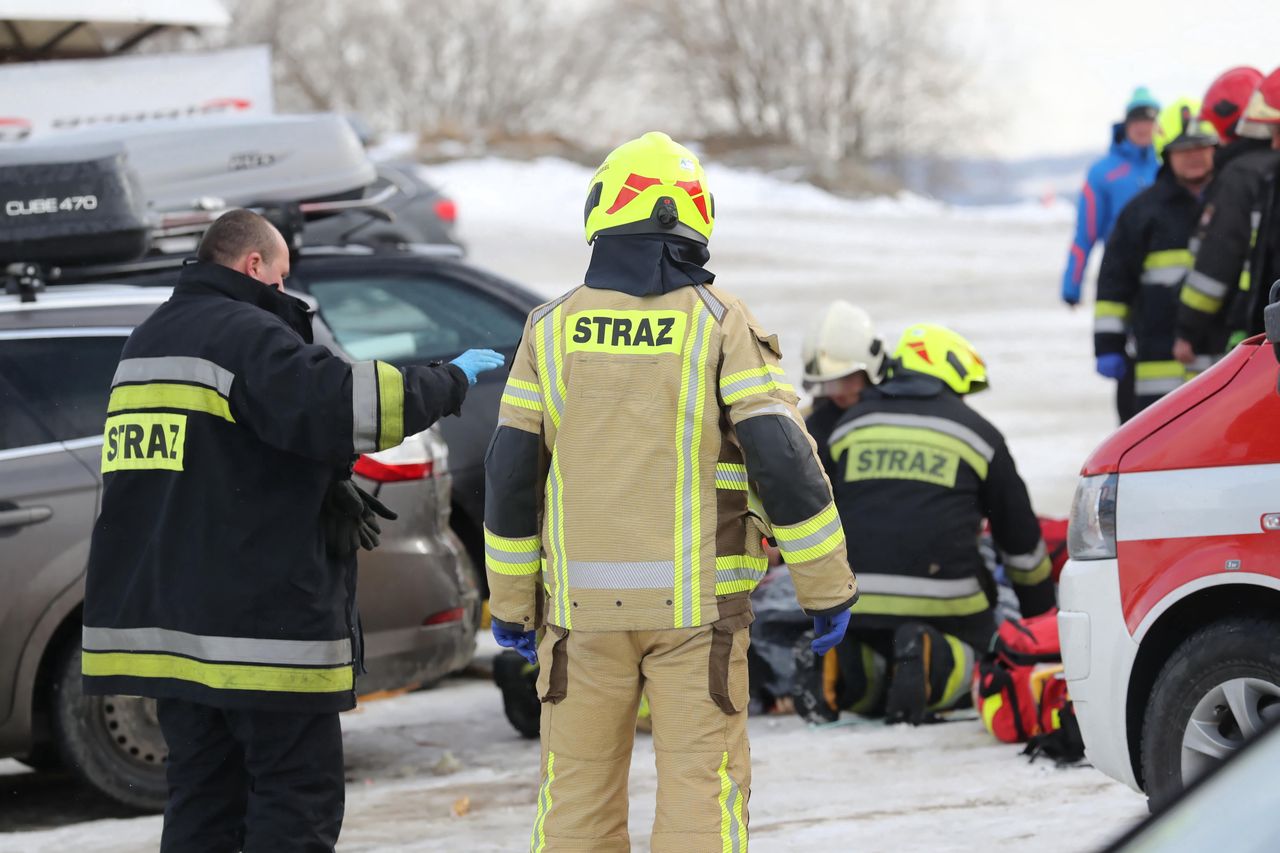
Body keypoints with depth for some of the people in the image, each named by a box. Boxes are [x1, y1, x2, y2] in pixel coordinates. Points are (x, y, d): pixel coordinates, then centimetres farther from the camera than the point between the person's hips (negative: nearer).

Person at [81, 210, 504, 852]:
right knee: (299, 800, -4)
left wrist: (334, 498, 18)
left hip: (165, 621, 9)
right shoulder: (246, 334, -11)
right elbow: (338, 403, -25)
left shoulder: (146, 342, 19)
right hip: (260, 624, -9)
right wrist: (452, 381, -12)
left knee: (201, 800, 11)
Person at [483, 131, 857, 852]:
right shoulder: (720, 324, -4)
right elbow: (784, 461, -9)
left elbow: (511, 474, 4)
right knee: (702, 790, 0)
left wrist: (511, 600, 13)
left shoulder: (554, 329, 3)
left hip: (583, 604, 2)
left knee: (578, 792, 9)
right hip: (696, 603, -2)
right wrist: (828, 588, -2)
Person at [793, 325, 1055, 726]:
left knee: (864, 691, 22)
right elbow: (1020, 533, 17)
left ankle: (837, 664, -15)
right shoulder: (976, 432, 10)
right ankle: (930, 659, -20)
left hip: (855, 600, 3)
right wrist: (1040, 607, 31)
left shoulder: (849, 426, 18)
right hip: (943, 598, -3)